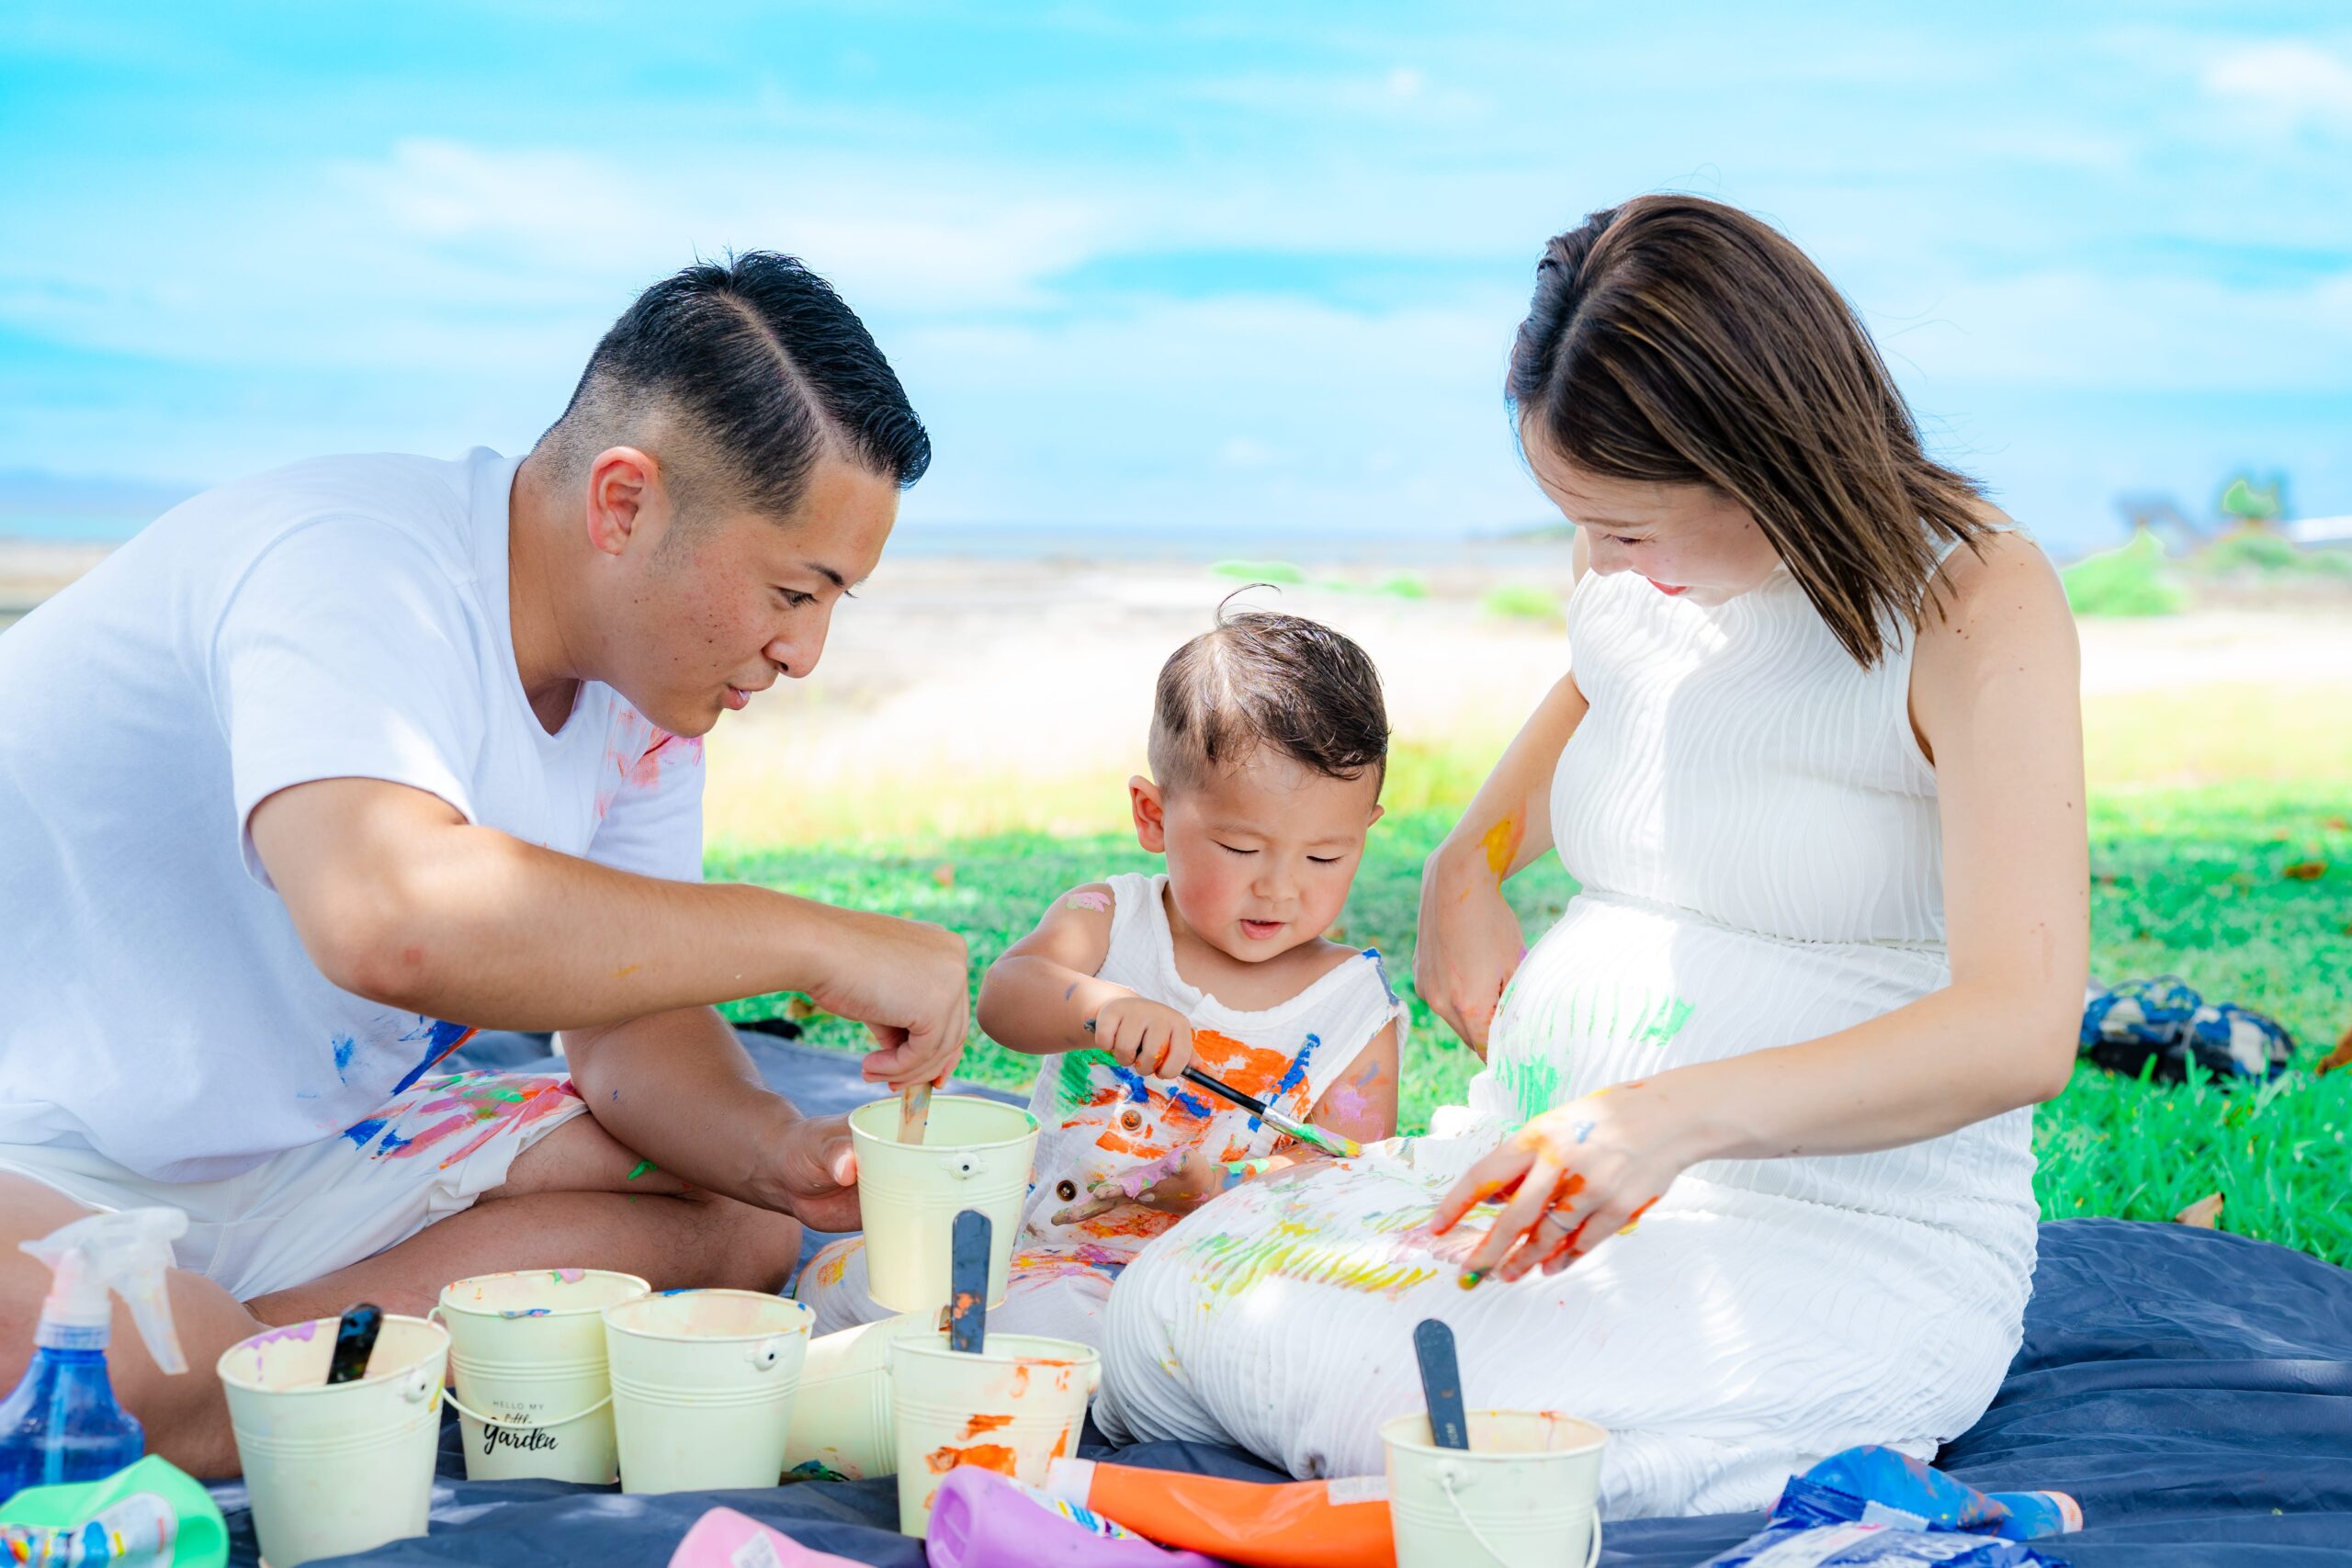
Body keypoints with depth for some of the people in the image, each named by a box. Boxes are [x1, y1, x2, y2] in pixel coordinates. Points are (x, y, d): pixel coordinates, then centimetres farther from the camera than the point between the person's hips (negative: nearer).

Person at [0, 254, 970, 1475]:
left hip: (297, 1161, 10)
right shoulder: (348, 573, -26)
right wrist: (819, 941, -37)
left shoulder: (655, 682, 2)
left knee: (734, 1217, -4)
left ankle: (233, 1354, -10)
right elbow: (389, 921, -45)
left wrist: (782, 1155, -15)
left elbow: (627, 1016, 6)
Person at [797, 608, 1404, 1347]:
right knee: (840, 1277, -8)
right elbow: (1003, 997, -17)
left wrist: (1225, 1189, -25)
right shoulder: (1109, 920, 2)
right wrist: (1096, 1006, -41)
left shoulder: (1355, 1006, 1)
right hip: (1042, 1247, 4)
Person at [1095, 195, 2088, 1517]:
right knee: (1168, 1312, -15)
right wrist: (1469, 866, 18)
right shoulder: (1636, 579, 8)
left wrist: (1677, 1115, -36)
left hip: (1855, 1238, -6)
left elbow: (2019, 1032, -24)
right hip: (1546, 1165, 6)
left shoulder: (1974, 603, -14)